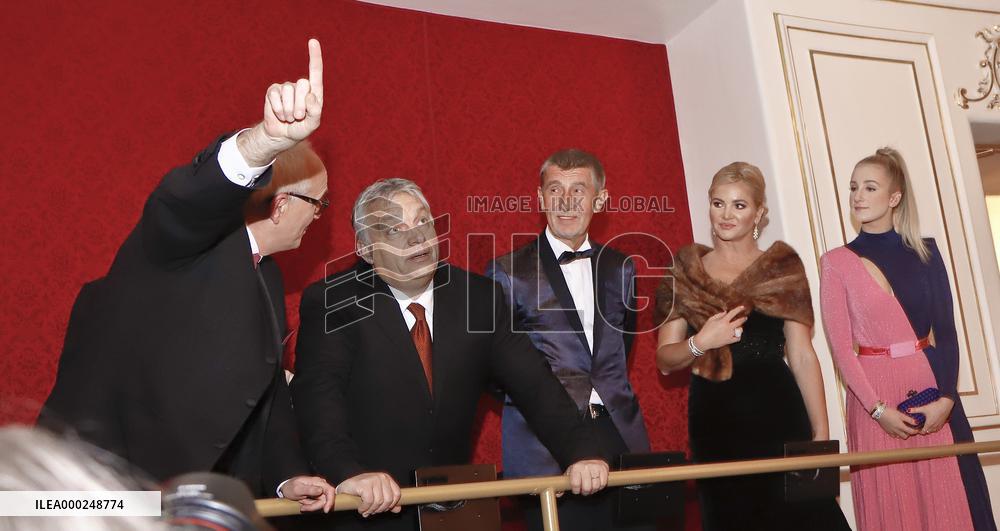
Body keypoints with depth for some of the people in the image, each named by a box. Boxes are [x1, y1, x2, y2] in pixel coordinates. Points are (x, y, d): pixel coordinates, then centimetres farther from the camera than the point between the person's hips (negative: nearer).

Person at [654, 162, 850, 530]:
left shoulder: (783, 266, 5)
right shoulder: (684, 272, 6)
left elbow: (802, 356, 2)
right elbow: (665, 360, 6)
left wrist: (821, 434, -3)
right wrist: (699, 343, -14)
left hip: (778, 416, -1)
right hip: (714, 424, 1)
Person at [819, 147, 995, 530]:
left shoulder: (925, 252, 5)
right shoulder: (836, 262, -2)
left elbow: (945, 331, 1)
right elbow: (840, 345, -6)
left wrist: (945, 399, -10)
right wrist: (879, 409, -12)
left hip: (930, 389, 2)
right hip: (874, 398, -2)